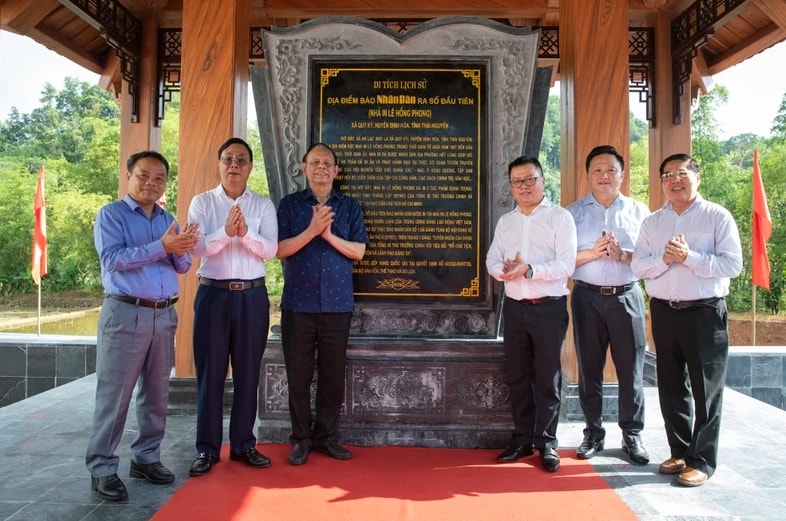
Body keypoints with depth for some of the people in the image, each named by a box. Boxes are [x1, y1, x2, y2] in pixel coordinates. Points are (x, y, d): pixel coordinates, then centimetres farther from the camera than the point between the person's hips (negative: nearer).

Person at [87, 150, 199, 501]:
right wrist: (162, 246, -22)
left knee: (157, 393, 11)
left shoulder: (168, 219, 14)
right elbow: (112, 259, -17)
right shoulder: (111, 214, -2)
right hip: (125, 313, -5)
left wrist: (181, 251, -12)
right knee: (114, 394, -1)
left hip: (164, 315, 6)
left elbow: (183, 267, 10)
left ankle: (146, 458, 24)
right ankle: (102, 468, 10)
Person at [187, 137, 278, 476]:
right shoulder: (202, 202, 4)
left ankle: (243, 444, 21)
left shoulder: (263, 205, 7)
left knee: (248, 373, 8)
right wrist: (226, 232, -24)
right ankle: (207, 448, 16)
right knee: (210, 373, 4)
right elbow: (198, 247, -8)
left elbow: (270, 250, -5)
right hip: (213, 294, -1)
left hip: (253, 296, 1)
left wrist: (245, 234, -22)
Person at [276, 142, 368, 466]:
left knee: (333, 373, 7)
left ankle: (326, 436, 21)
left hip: (337, 304, 1)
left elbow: (358, 251, 0)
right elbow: (280, 250, -4)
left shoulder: (350, 207, 8)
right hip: (298, 303, -1)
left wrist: (329, 235, -14)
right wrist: (311, 230, -16)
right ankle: (301, 438, 19)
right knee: (298, 373, 6)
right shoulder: (289, 204, 5)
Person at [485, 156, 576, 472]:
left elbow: (566, 265, -12)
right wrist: (504, 269, -14)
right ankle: (522, 440, 25)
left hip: (549, 308, -5)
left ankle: (546, 443, 18)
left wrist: (529, 269, -23)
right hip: (514, 307, 5)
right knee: (517, 377, 11)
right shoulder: (505, 221, 13)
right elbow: (492, 260, 8)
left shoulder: (560, 217, -4)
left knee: (547, 379, 4)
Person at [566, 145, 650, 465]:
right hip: (587, 297, 0)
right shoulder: (574, 212, 5)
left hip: (627, 297, 0)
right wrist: (591, 253, -17)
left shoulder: (638, 212, 8)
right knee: (589, 368, 7)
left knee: (631, 368, 4)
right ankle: (593, 433, 20)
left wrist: (623, 254, -16)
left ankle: (632, 434, 19)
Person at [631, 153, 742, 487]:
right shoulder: (652, 222, 9)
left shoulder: (718, 217, -2)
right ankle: (680, 451, 27)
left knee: (705, 390, 3)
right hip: (664, 311, 4)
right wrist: (663, 259, -16)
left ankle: (702, 461, 15)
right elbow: (638, 266, 2)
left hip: (705, 312, -4)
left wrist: (689, 257, -20)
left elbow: (732, 264, -11)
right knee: (671, 387, 13)